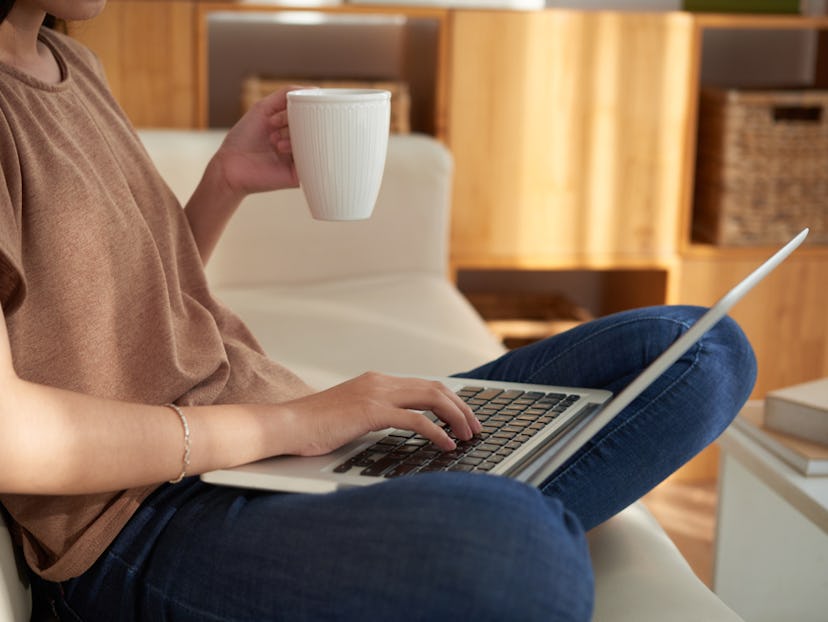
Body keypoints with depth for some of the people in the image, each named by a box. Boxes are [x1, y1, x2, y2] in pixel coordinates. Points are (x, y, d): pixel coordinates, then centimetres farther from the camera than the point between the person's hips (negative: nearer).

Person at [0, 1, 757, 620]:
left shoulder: (69, 65, 17)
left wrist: (226, 183, 7)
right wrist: (284, 422, -19)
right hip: (141, 531, -10)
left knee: (705, 351, 0)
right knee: (518, 556, -43)